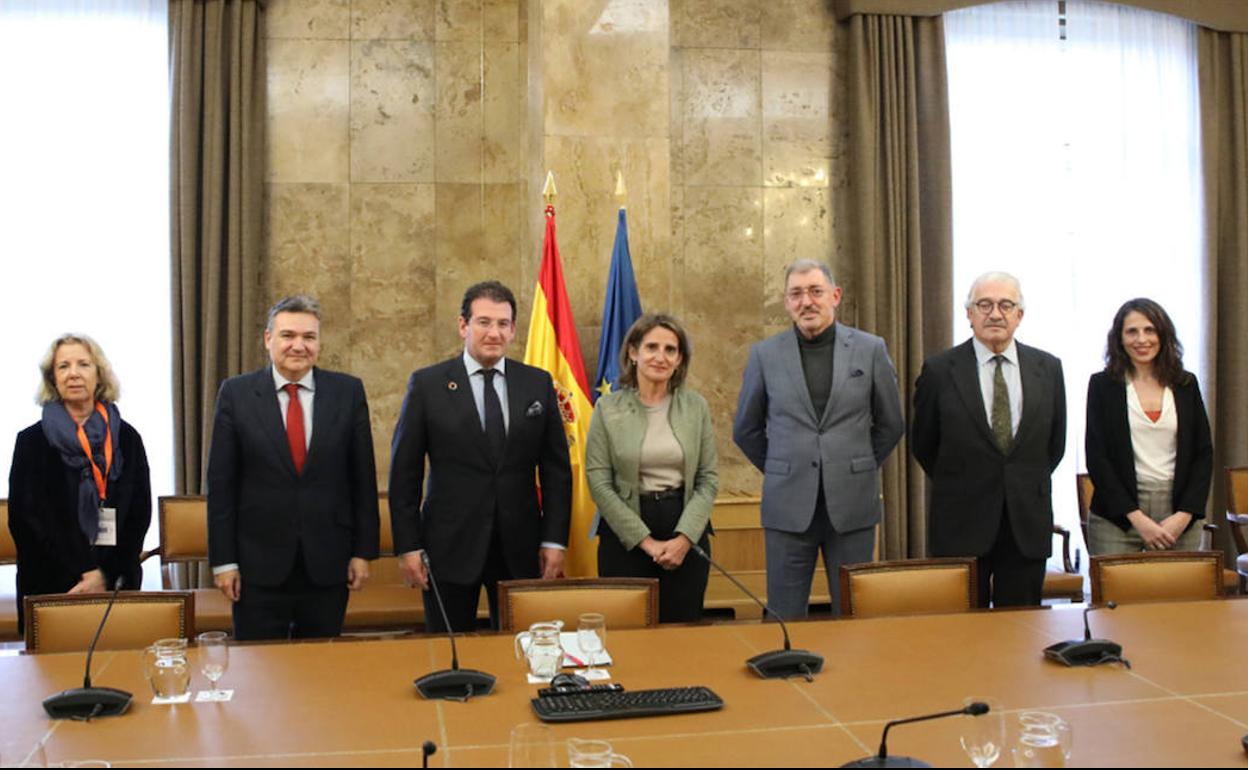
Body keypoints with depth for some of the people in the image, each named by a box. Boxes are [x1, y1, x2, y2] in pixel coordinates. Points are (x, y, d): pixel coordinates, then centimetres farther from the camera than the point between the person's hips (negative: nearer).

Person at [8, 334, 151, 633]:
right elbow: (25, 519, -2)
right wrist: (83, 572, -11)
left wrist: (106, 575, -8)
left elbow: (139, 514, 4)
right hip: (51, 589, -1)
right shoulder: (33, 441, 3)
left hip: (116, 584, 1)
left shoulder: (126, 438, 6)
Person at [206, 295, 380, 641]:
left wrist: (363, 551, 0)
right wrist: (223, 561, -4)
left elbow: (363, 476, 3)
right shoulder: (236, 393, -2)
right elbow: (221, 483, -1)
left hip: (328, 564, 1)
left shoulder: (348, 391, 1)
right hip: (259, 565, -1)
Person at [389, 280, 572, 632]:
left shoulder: (538, 384, 5)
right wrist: (408, 546, -4)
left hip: (520, 547, 2)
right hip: (449, 546, -1)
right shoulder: (427, 384, -1)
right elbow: (404, 472, 0)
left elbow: (556, 468, 7)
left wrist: (555, 540, 1)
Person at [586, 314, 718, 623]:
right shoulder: (608, 408, -2)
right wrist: (645, 540, -10)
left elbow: (709, 478, 3)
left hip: (687, 531, 2)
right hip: (625, 535, -2)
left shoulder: (696, 406, 4)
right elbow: (599, 482, -6)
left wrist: (684, 537, -9)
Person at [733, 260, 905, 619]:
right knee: (785, 616, 5)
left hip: (852, 507, 0)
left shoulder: (870, 349, 2)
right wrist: (781, 472, 10)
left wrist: (857, 469, 10)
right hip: (788, 508, 0)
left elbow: (891, 424, 11)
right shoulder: (765, 354, 2)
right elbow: (746, 430, 12)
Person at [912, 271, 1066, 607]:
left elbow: (1056, 442, 14)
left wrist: (1027, 486, 13)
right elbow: (923, 444, 6)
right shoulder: (939, 370, -4)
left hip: (1028, 521, 2)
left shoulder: (1048, 368, 4)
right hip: (961, 521, -2)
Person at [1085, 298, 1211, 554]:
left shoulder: (1186, 384, 9)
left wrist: (1185, 514, -5)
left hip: (1179, 516, 2)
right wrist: (1136, 517, -10)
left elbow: (1204, 453, 7)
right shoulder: (1102, 384, 2)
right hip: (1117, 518, -2)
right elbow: (1096, 457, -3)